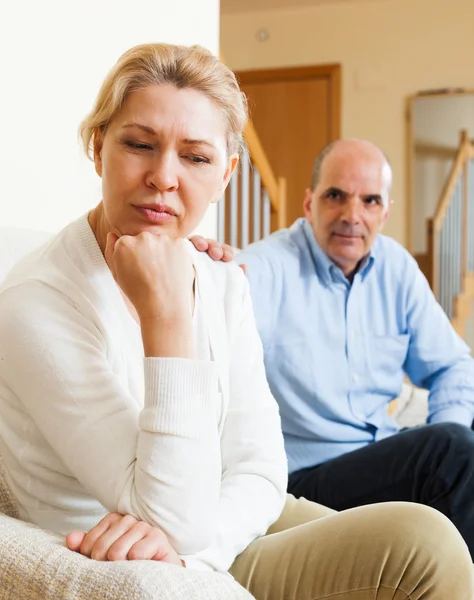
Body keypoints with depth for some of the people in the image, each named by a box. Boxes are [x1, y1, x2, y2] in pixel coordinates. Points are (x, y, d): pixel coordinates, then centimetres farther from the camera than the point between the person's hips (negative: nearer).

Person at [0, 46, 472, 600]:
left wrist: (189, 547, -23)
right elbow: (179, 525, -24)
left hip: (234, 525, 6)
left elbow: (259, 470, -2)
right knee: (425, 545, -15)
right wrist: (166, 315, -30)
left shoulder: (223, 283, -1)